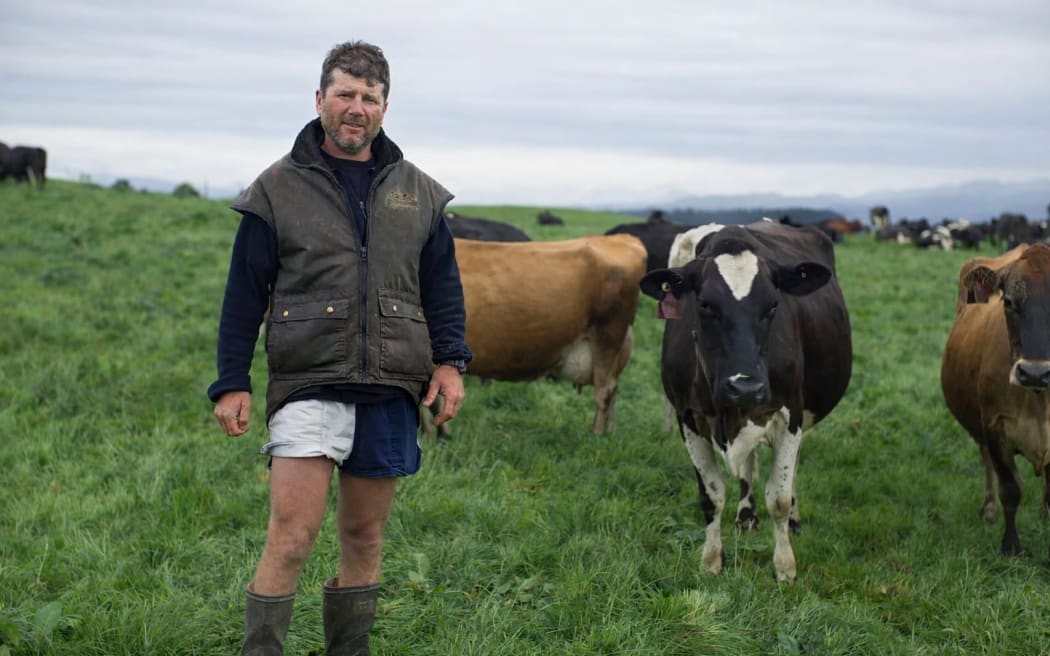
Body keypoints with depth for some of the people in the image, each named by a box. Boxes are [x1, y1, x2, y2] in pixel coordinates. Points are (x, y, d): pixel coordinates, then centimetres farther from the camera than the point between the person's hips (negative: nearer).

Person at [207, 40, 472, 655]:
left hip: (391, 393, 3)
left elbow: (443, 285, 17)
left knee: (365, 539, 10)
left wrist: (450, 360, 3)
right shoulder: (278, 189, 3)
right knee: (292, 536, -13)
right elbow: (244, 295, 4)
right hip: (309, 385, -3)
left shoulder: (418, 193, 12)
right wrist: (232, 384, 0)